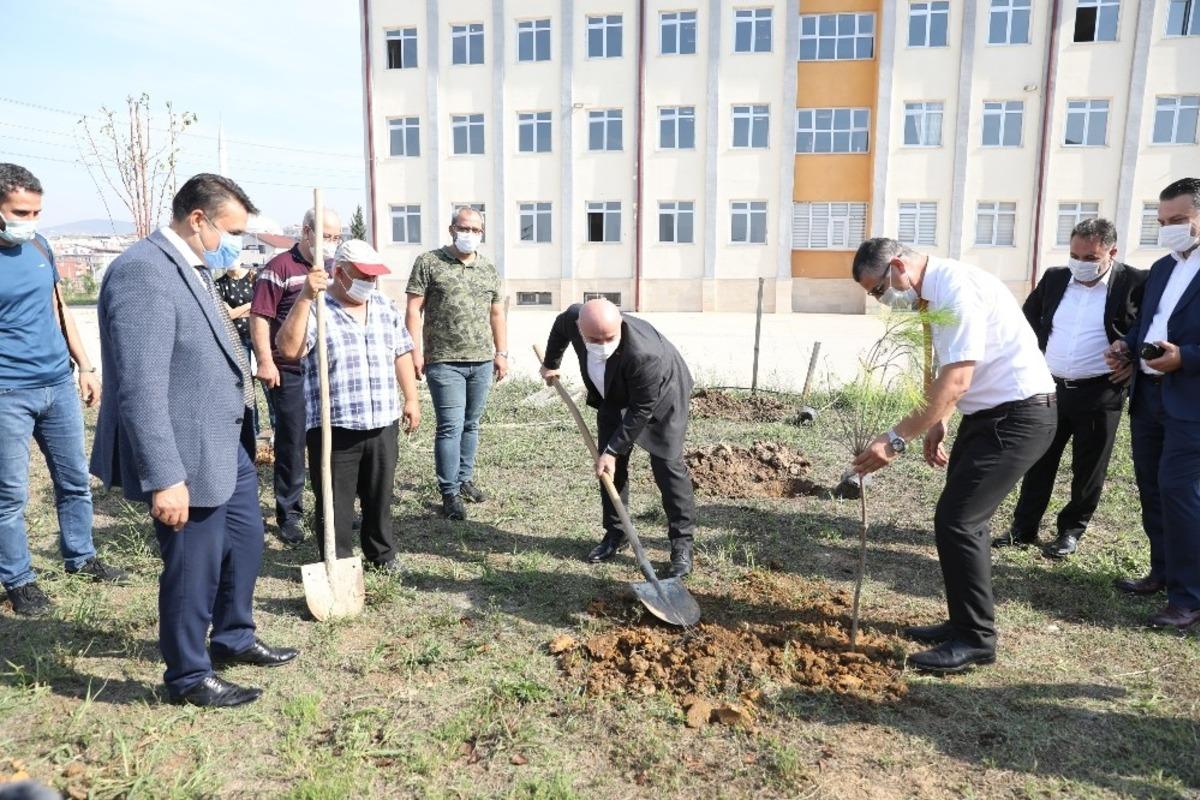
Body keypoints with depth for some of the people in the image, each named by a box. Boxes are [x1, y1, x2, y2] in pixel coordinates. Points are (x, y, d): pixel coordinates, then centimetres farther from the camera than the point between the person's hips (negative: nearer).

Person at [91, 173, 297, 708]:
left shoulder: (193, 268, 9)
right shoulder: (143, 271, -21)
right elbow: (140, 388, -27)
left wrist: (245, 432, 22)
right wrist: (164, 478, -28)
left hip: (228, 444, 10)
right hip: (189, 454, -10)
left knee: (245, 542, 23)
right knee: (194, 568, 6)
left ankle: (234, 638, 44)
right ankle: (189, 677, 27)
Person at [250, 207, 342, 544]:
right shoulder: (279, 268, -7)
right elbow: (260, 317, -11)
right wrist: (265, 361, -17)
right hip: (290, 373, -6)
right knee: (291, 443, 2)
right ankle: (288, 515, 14)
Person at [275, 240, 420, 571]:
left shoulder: (384, 306, 10)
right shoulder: (315, 308, -7)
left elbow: (401, 354, 16)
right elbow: (288, 348, -22)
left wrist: (411, 399, 12)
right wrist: (305, 297, -27)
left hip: (383, 421, 5)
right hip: (334, 424, -5)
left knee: (380, 495, 17)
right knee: (335, 500, 5)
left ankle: (382, 552, 33)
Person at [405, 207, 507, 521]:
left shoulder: (488, 269, 13)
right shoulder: (429, 262, -1)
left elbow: (496, 314, 17)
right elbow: (414, 310, -3)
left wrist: (502, 353, 12)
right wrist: (416, 350, -10)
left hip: (482, 361, 5)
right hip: (444, 362, -5)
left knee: (471, 424, 13)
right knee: (451, 426, -6)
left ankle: (464, 479, 27)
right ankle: (450, 493, 3)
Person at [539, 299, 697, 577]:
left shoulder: (644, 354, -44)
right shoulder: (574, 318, -27)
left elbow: (641, 410, -32)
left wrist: (612, 451, -28)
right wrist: (551, 364, 14)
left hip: (660, 398, -6)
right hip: (615, 396, 6)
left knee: (667, 466, -9)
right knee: (610, 466, 5)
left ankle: (682, 543, 0)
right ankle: (614, 534, 18)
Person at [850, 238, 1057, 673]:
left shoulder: (955, 288, -22)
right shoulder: (935, 291, 9)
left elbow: (956, 380, -27)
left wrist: (897, 438, -27)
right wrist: (937, 424, 16)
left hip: (1018, 415, -10)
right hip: (990, 412, 10)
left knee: (956, 520, -10)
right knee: (962, 519, 14)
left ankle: (975, 639, 4)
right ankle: (965, 623, 27)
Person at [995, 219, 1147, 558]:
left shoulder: (1134, 283, -9)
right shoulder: (1054, 278, 4)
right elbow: (1029, 317, 16)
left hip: (1099, 394, -4)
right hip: (1050, 388, 4)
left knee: (1088, 469, 8)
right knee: (1038, 462, 10)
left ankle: (1071, 531, 24)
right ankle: (1023, 529, 21)